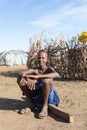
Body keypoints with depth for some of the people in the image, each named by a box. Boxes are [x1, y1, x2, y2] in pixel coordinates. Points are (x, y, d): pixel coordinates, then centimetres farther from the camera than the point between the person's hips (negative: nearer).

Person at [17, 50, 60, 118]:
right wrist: (28, 78, -35)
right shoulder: (35, 70, 2)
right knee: (20, 79, -9)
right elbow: (20, 73, -11)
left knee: (46, 80, -34)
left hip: (48, 95, -4)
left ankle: (45, 106, -13)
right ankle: (31, 103, 4)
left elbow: (57, 74, -33)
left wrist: (38, 76, -40)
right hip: (36, 95, 4)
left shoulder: (49, 69, -8)